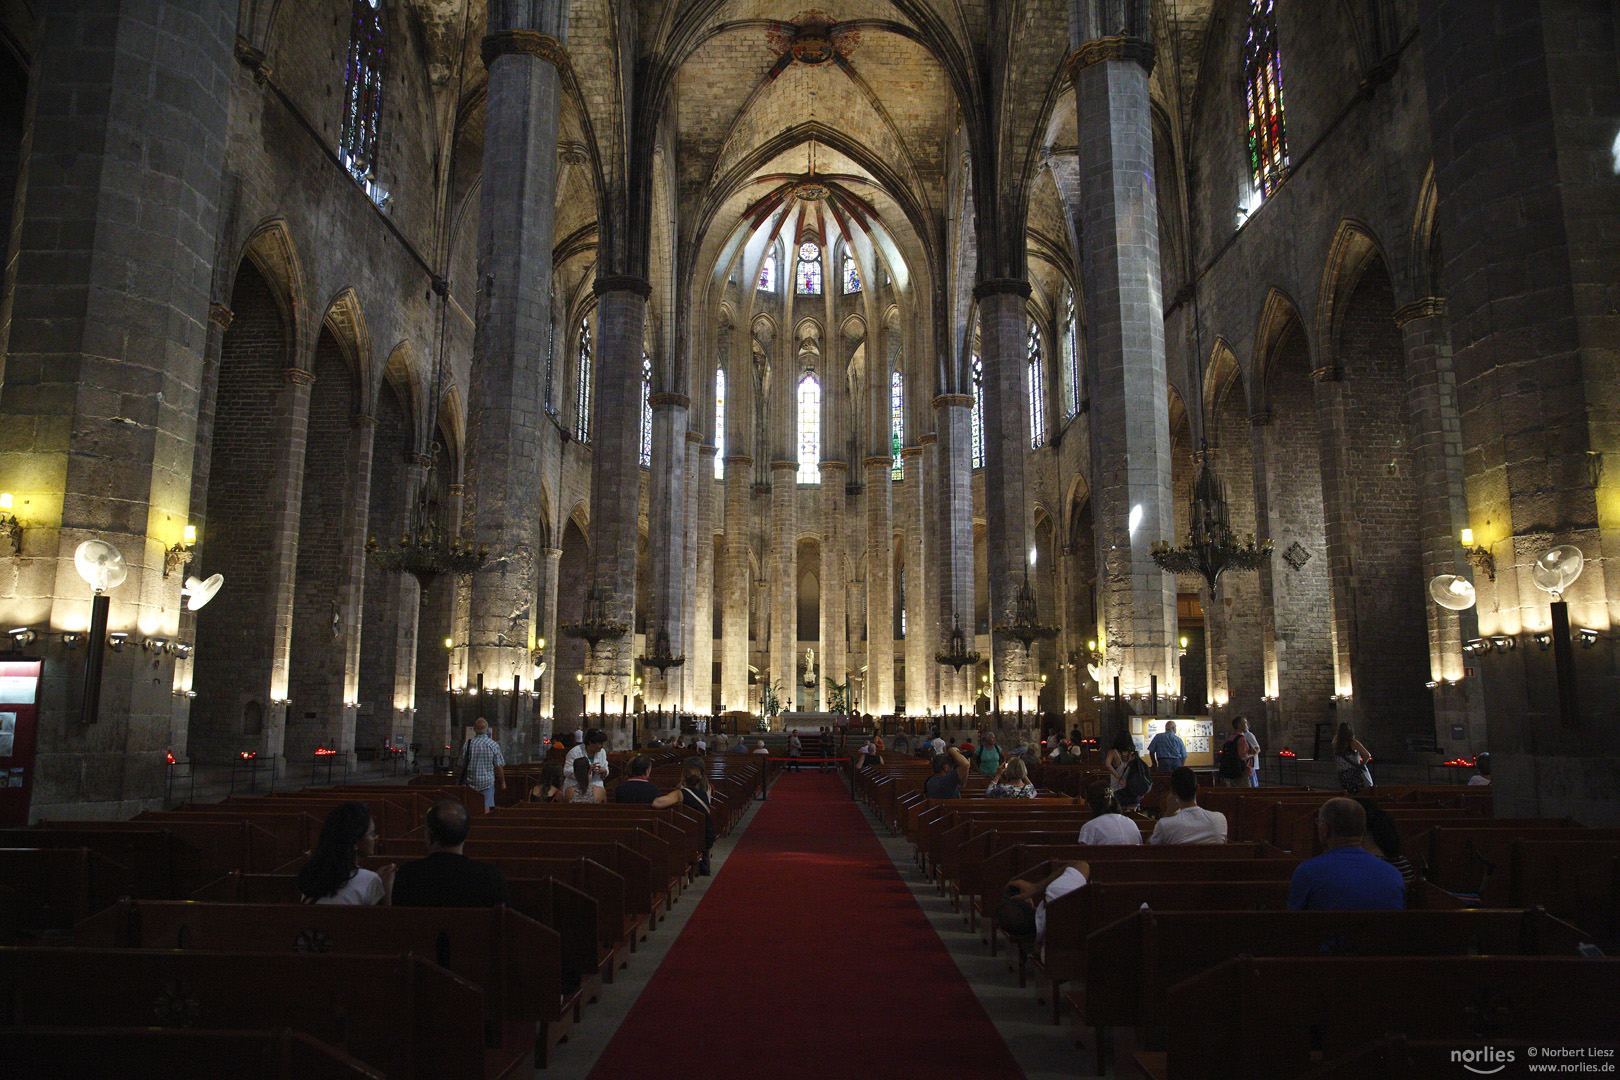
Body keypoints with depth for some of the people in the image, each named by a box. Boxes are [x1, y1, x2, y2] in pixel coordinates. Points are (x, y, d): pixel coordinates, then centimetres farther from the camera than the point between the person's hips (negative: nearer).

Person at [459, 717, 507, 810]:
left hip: (470, 782, 2)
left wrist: (461, 781, 18)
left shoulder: (468, 744, -3)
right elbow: (499, 766, -5)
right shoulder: (494, 745, -7)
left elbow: (462, 765, 4)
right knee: (486, 808, -2)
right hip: (487, 782, -2)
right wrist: (502, 783, 7)